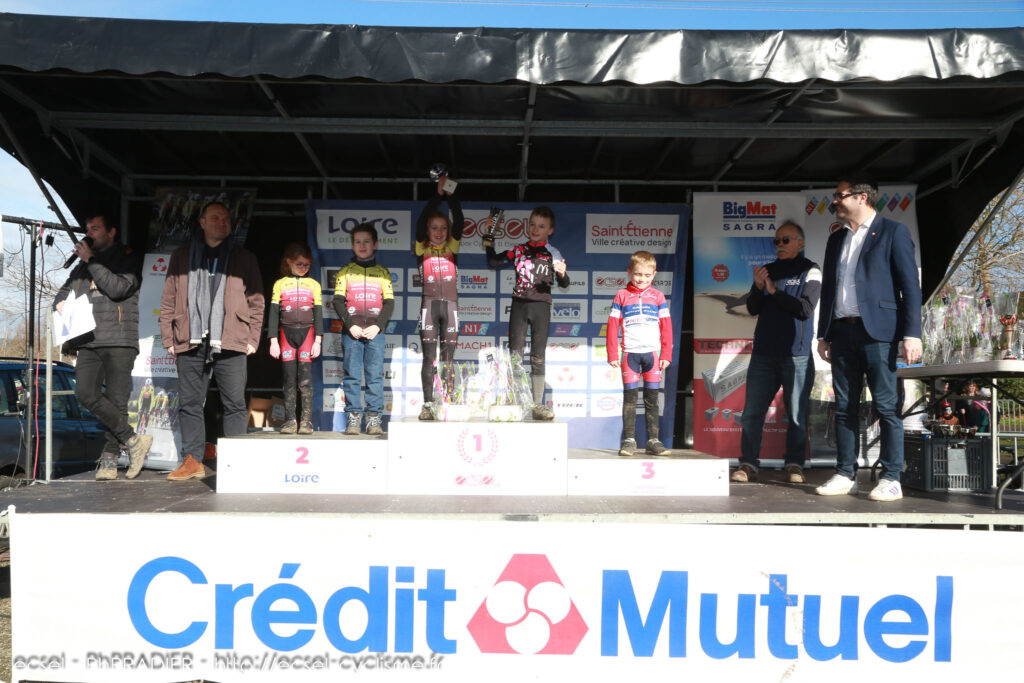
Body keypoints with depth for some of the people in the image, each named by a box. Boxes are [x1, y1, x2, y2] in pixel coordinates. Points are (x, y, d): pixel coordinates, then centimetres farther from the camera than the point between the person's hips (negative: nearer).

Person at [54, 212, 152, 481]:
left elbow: (118, 288, -11)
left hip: (119, 341, -5)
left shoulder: (127, 258, 5)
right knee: (86, 394, -12)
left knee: (117, 402, -6)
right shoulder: (83, 265, 23)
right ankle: (132, 440, -4)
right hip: (89, 342, 5)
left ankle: (109, 459, 3)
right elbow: (65, 290, 34)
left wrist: (91, 261, -6)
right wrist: (61, 303, 11)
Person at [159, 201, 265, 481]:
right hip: (190, 343, 2)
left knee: (235, 404, 0)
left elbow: (256, 301, 9)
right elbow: (169, 300, 13)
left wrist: (252, 339, 1)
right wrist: (169, 338, 5)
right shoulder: (181, 256, 14)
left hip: (230, 344, -1)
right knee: (189, 404, 2)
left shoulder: (243, 258, 11)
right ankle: (193, 460, 9)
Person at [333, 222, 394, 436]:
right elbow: (338, 301, 5)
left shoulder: (382, 272, 13)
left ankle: (374, 418, -1)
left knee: (375, 375, -4)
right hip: (351, 332, 0)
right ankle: (353, 418, 0)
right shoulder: (345, 272, 12)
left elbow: (389, 302, 7)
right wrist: (350, 325, -8)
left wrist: (378, 326, -8)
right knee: (351, 376, -3)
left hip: (375, 331, 0)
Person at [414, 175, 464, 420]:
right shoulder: (422, 249, 6)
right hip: (429, 305, -1)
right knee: (429, 358, -1)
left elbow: (459, 222, -2)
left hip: (451, 305, 2)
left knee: (448, 358, 3)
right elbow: (421, 221, -8)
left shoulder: (452, 248, 10)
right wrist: (438, 194, -13)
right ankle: (427, 404, 0)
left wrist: (451, 195, -10)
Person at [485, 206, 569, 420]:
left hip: (541, 305, -1)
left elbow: (564, 284, 1)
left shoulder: (553, 253, 3)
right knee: (514, 354, -1)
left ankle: (537, 404, 6)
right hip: (519, 304, 1)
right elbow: (493, 261, 13)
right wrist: (489, 237, 6)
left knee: (537, 357, 2)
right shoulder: (518, 250, 9)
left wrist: (562, 274, -22)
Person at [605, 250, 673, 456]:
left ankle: (653, 440, 8)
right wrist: (612, 355, -2)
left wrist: (666, 354, 1)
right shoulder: (621, 296, 6)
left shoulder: (657, 296, 9)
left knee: (652, 399, 4)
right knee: (629, 397, 0)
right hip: (630, 353, -1)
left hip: (652, 353, 1)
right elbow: (612, 325, 4)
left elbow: (666, 327, 8)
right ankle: (629, 440, 5)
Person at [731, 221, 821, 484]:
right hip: (764, 353, 4)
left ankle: (794, 465, 10)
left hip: (797, 355, -4)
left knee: (796, 414, 1)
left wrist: (774, 291, -9)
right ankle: (748, 464, 6)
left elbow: (805, 309, -8)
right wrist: (757, 287, -7)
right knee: (752, 411, 0)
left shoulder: (810, 272, 4)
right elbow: (753, 309, 10)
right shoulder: (768, 270, 16)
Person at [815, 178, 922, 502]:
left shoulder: (892, 232, 1)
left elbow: (910, 284, -5)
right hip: (842, 330, 6)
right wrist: (823, 334, 14)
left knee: (886, 404, -4)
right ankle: (846, 475, 11)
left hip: (877, 330, -6)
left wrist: (912, 333, -13)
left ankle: (891, 479, 0)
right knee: (845, 406, 6)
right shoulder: (836, 239, 18)